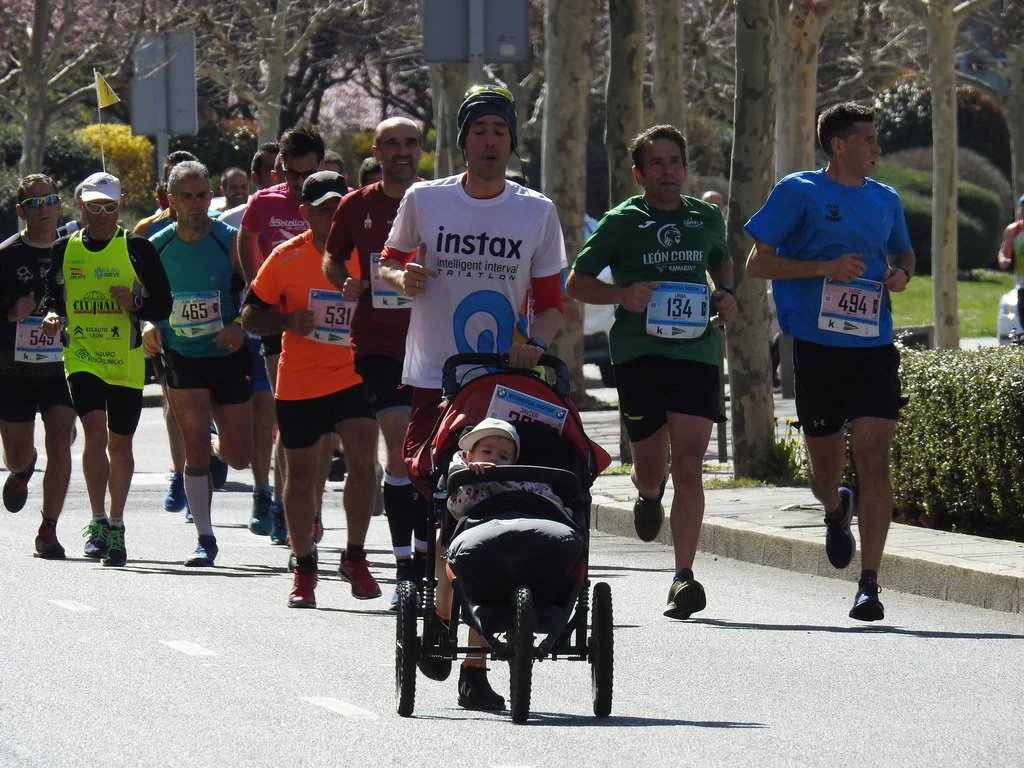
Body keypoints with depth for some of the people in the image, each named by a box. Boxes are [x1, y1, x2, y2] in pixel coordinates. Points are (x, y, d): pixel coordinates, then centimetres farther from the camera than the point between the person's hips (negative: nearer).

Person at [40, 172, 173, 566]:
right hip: (81, 357, 0)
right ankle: (98, 521, -7)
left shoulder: (138, 249, 1)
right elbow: (52, 297, 18)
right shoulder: (64, 250, 6)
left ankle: (116, 526, 21)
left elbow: (162, 307, 3)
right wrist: (52, 316, -4)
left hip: (127, 361, 0)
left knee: (119, 443, 7)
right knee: (95, 431, -18)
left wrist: (135, 303, -17)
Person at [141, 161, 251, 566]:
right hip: (181, 356, 0)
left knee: (238, 456, 5)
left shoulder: (230, 240, -6)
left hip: (228, 355, 0)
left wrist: (241, 325, -20)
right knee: (196, 444, -12)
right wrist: (148, 325, -9)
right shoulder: (156, 247, 0)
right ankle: (204, 538, -5)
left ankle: (217, 452, 44)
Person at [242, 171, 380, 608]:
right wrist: (288, 322, -16)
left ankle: (354, 558, -1)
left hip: (353, 376, 0)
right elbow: (251, 316, 3)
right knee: (301, 474, 9)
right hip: (299, 383, 0)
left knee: (362, 460, -18)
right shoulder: (287, 259, -2)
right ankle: (303, 568, 25)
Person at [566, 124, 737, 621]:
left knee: (689, 465, -11)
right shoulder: (622, 222, 3)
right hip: (638, 352, -1)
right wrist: (621, 294, -12)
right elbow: (576, 283, 7)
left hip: (696, 351, 1)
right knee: (650, 465, 4)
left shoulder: (707, 219, 13)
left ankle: (684, 577, -14)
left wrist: (725, 294, 12)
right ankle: (648, 494, 44)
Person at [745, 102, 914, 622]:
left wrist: (901, 273, 6)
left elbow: (903, 252, 30)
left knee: (874, 460, -11)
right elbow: (757, 263, -3)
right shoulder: (799, 193, -1)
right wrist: (824, 268, -14)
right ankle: (836, 511, 46)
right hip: (817, 345, -2)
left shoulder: (885, 200, 12)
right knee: (824, 465, 8)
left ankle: (869, 584, -11)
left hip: (874, 345, 2)